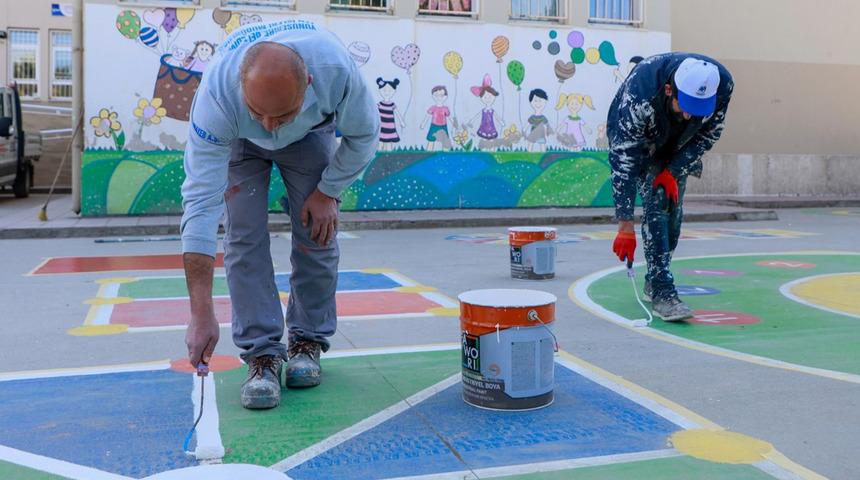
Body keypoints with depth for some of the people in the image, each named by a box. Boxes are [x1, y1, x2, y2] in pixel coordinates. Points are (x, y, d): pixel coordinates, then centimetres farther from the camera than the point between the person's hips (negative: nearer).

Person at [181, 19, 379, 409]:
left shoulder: (335, 67, -41)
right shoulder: (216, 97, -42)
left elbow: (363, 134, -18)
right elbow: (200, 202, -42)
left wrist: (327, 192, -13)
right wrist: (202, 315, -44)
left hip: (310, 133, 1)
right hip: (238, 140, -1)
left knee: (317, 234, -6)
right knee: (244, 238, -14)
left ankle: (307, 342, 11)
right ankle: (262, 355, -5)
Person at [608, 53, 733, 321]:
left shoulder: (722, 85, -31)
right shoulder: (638, 96, -42)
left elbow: (710, 133, -11)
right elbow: (623, 160, -39)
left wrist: (674, 170, -20)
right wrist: (625, 226, -38)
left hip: (678, 146, 4)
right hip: (635, 139, -4)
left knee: (673, 207, 1)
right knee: (655, 203, -19)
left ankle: (654, 281, 18)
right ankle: (662, 292, -18)